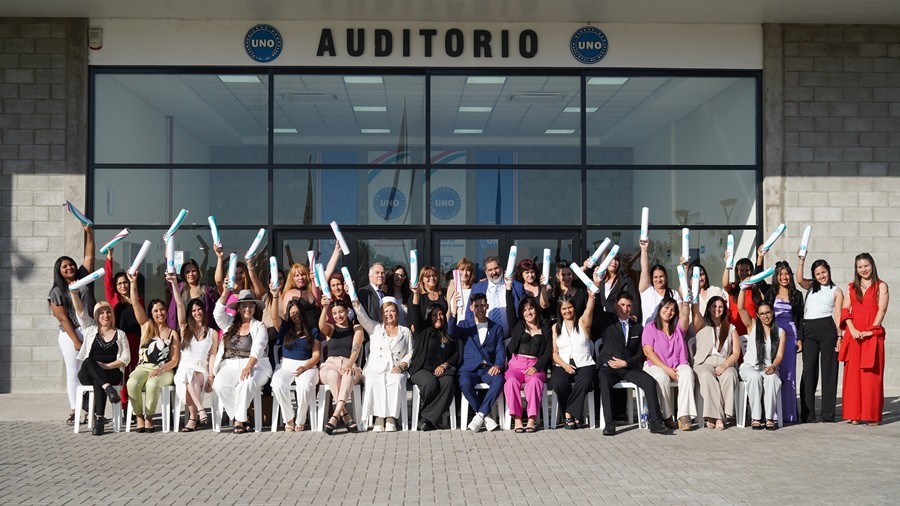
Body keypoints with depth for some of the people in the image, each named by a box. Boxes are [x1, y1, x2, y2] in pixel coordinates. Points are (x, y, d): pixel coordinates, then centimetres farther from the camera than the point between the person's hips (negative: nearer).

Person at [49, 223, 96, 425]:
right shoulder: (56, 292, 1)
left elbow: (89, 257, 8)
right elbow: (63, 318, -5)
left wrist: (89, 233, 2)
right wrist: (76, 341, -12)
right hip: (70, 335, -2)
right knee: (73, 373, 3)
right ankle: (74, 411, 9)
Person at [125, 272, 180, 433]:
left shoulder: (172, 333, 11)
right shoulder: (146, 326, 14)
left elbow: (174, 359, 4)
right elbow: (135, 304, 3)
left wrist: (160, 369, -13)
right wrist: (133, 283, -7)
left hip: (164, 370, -1)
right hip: (143, 367, 1)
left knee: (153, 384, -36)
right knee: (132, 383, -33)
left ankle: (149, 416, -17)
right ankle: (139, 415, -14)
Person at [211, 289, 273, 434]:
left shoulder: (259, 327, 6)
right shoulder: (229, 323, 18)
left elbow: (257, 348, -10)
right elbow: (218, 313, -2)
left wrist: (249, 366, -28)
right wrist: (226, 292, -13)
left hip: (254, 365, -3)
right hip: (230, 366, 3)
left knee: (246, 382, -36)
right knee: (220, 385, -29)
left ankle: (240, 420, -19)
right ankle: (240, 418, -14)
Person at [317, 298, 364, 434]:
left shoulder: (356, 328, 15)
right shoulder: (330, 328, 20)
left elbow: (356, 348, -3)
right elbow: (321, 327, -7)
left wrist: (349, 363, -23)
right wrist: (325, 308, -24)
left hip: (349, 364, -1)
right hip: (330, 364, 1)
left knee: (348, 374, -38)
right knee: (333, 374, -37)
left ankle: (335, 416, -46)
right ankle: (345, 416, -40)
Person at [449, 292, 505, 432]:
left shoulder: (496, 328, 19)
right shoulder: (464, 325, 17)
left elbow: (500, 350, 8)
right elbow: (451, 332, -6)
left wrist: (497, 365, -14)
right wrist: (453, 314, -24)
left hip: (489, 369, 1)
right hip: (470, 368, 0)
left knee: (499, 381, -33)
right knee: (465, 384, -34)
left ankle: (480, 415, -24)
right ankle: (486, 416, -17)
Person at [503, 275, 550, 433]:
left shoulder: (545, 330, 16)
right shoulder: (517, 326, 18)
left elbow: (547, 352, 6)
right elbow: (510, 310, 3)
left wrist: (536, 367, -11)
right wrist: (509, 288, -7)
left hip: (535, 365, -1)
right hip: (516, 364, 1)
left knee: (535, 381, -35)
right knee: (511, 381, -32)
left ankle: (532, 419, -33)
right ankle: (517, 419, -31)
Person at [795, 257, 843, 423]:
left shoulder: (836, 291, 10)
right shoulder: (811, 286, 18)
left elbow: (837, 315, 2)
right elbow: (799, 279, -3)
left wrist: (839, 336, -6)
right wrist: (801, 259, -6)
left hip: (827, 329, -3)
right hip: (809, 330, 3)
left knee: (828, 370, -2)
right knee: (808, 369, 0)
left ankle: (828, 413, 1)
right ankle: (807, 413, 2)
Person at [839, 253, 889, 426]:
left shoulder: (881, 286, 6)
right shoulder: (851, 287, 16)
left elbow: (881, 310, -3)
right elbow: (845, 309, 7)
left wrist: (871, 330, -14)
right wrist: (852, 330, -8)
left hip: (873, 335, -3)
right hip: (853, 334, 3)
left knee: (871, 375, -4)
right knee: (853, 373, 1)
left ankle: (873, 415, 1)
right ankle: (855, 414, 4)